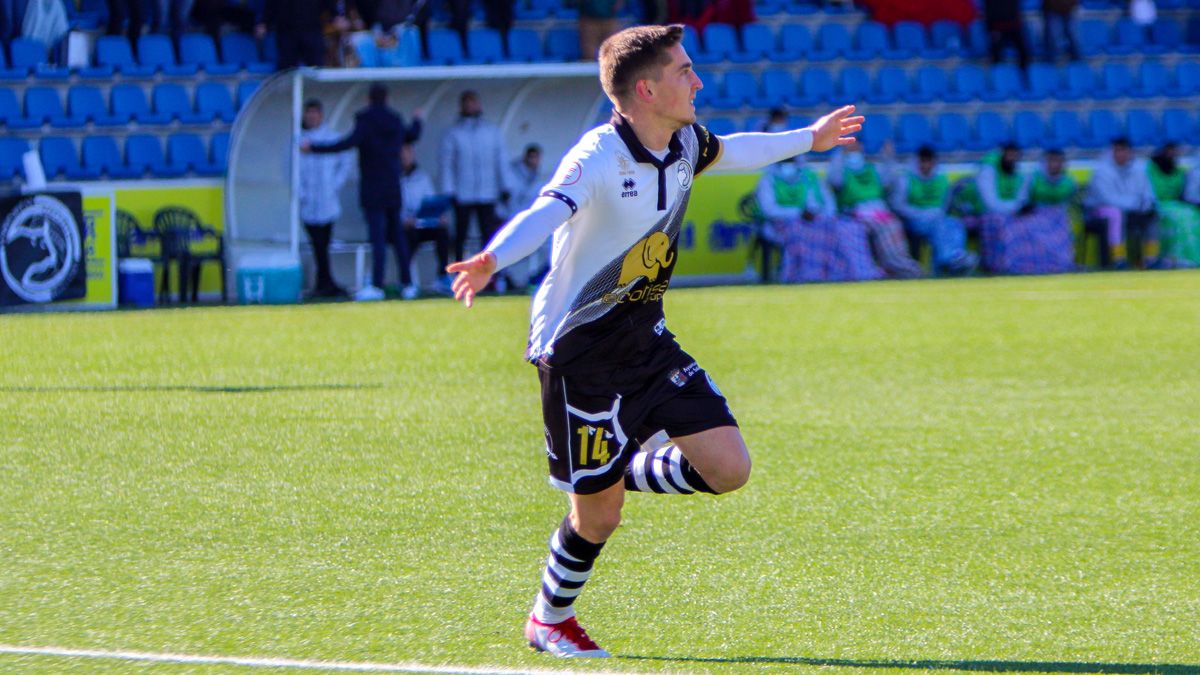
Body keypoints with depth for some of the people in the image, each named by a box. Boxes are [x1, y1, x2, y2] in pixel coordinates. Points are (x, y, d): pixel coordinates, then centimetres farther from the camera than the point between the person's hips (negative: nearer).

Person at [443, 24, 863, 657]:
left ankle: (627, 471, 22)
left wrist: (808, 139, 40)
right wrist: (491, 260, -62)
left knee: (727, 468, -7)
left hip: (646, 339, 7)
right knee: (598, 516, 1)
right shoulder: (599, 157, -24)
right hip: (579, 349, -7)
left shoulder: (684, 143, 1)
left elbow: (728, 153, 26)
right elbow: (546, 211, -42)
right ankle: (549, 620, 29)